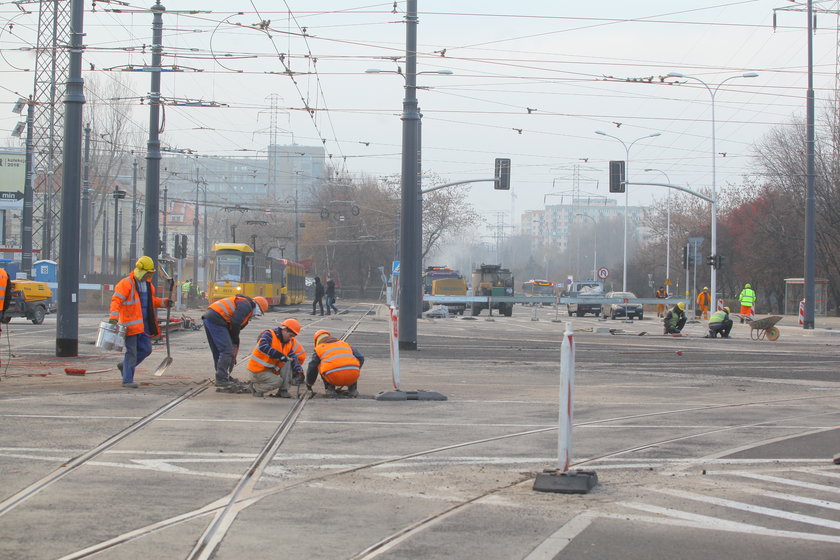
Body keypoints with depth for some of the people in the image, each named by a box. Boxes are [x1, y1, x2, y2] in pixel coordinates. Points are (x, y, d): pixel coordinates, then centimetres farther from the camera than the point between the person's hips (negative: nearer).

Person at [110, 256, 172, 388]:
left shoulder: (148, 284, 16)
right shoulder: (126, 284, -10)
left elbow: (152, 300, 29)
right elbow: (116, 300, -18)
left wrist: (163, 302, 11)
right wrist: (114, 316, -32)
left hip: (144, 324, 8)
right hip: (131, 324, -8)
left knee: (146, 349, 9)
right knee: (131, 351, -5)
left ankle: (124, 365, 29)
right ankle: (127, 380, 3)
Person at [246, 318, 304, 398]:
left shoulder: (289, 343, 5)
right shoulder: (269, 334, -17)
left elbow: (293, 358, 0)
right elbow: (263, 346, -35)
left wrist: (298, 370, -20)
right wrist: (279, 355, -41)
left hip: (271, 369, 8)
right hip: (258, 370, -8)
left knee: (287, 362, -10)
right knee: (278, 382, -23)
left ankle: (283, 391, -7)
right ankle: (256, 387, 2)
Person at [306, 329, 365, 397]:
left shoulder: (319, 349, 20)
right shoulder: (345, 344, 27)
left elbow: (312, 368, 24)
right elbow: (361, 358, 25)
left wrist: (309, 384, 42)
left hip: (334, 378, -2)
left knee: (320, 365, 27)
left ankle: (330, 388, 15)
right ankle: (352, 388, 21)